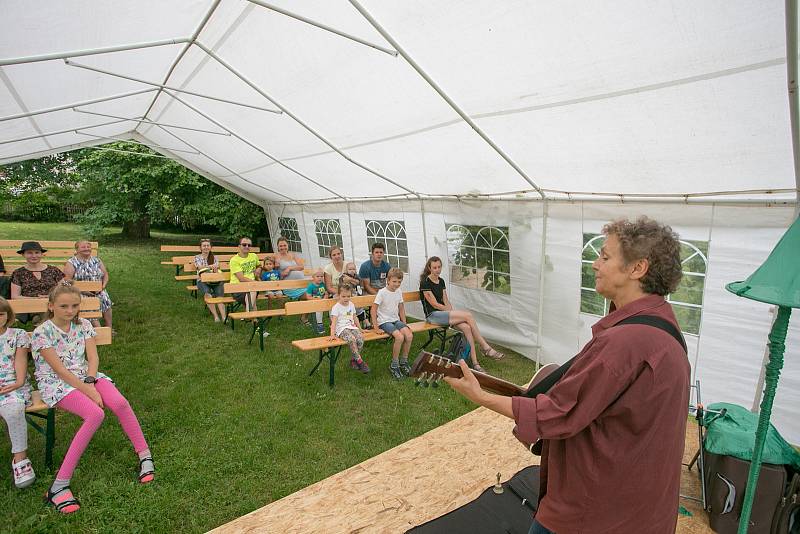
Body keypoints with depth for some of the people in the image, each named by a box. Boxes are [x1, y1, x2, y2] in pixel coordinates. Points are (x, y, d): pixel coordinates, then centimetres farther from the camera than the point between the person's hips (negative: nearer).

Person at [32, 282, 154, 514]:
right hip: (56, 383, -4)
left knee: (120, 403, -24)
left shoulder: (84, 325, 4)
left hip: (85, 375, 4)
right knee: (95, 414, -31)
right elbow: (59, 369, -16)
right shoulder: (42, 333, -10)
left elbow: (93, 358, -1)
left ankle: (144, 456, -11)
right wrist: (88, 391, -20)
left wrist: (90, 383, -19)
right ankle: (58, 486, -23)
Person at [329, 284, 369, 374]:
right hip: (342, 329, -5)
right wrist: (332, 334, -18)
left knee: (360, 338, -25)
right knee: (352, 339, -34)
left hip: (352, 327, 5)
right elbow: (334, 322, -8)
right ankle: (360, 361, -25)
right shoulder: (336, 307, -2)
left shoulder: (351, 305, 16)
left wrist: (360, 329, 23)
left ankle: (354, 360, -8)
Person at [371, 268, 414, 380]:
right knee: (400, 337, -28)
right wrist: (376, 328, -15)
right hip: (384, 321, -6)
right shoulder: (382, 292, -12)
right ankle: (394, 366, -9)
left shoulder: (399, 292, 6)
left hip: (396, 320, 6)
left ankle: (403, 362, 2)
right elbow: (373, 310, -13)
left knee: (409, 336, -19)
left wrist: (404, 324, 9)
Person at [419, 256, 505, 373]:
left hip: (443, 313, 7)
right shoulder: (425, 282, -9)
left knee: (466, 327, -22)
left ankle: (474, 363, -23)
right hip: (432, 315, -7)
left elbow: (446, 301, 14)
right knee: (468, 315, -22)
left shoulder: (441, 281, 15)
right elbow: (434, 304, -12)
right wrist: (451, 311, -8)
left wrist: (452, 312, -4)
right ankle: (486, 348, -13)